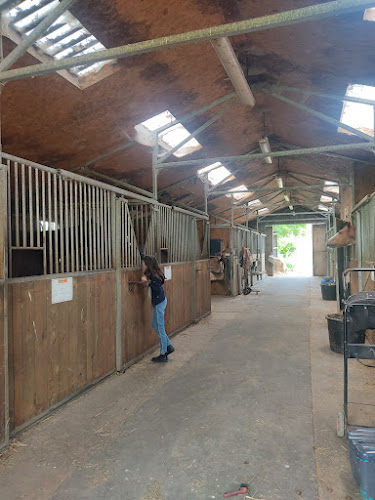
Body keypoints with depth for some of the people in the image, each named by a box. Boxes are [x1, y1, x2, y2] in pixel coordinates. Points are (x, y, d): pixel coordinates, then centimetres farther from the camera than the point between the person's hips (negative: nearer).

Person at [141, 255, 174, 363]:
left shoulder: (153, 276, -21)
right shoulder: (152, 274, 6)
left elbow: (158, 289, -27)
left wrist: (148, 282, -30)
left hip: (159, 302, -10)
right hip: (158, 302, 10)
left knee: (160, 328, -2)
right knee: (155, 325, 19)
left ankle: (163, 355, 7)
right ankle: (169, 346, 27)